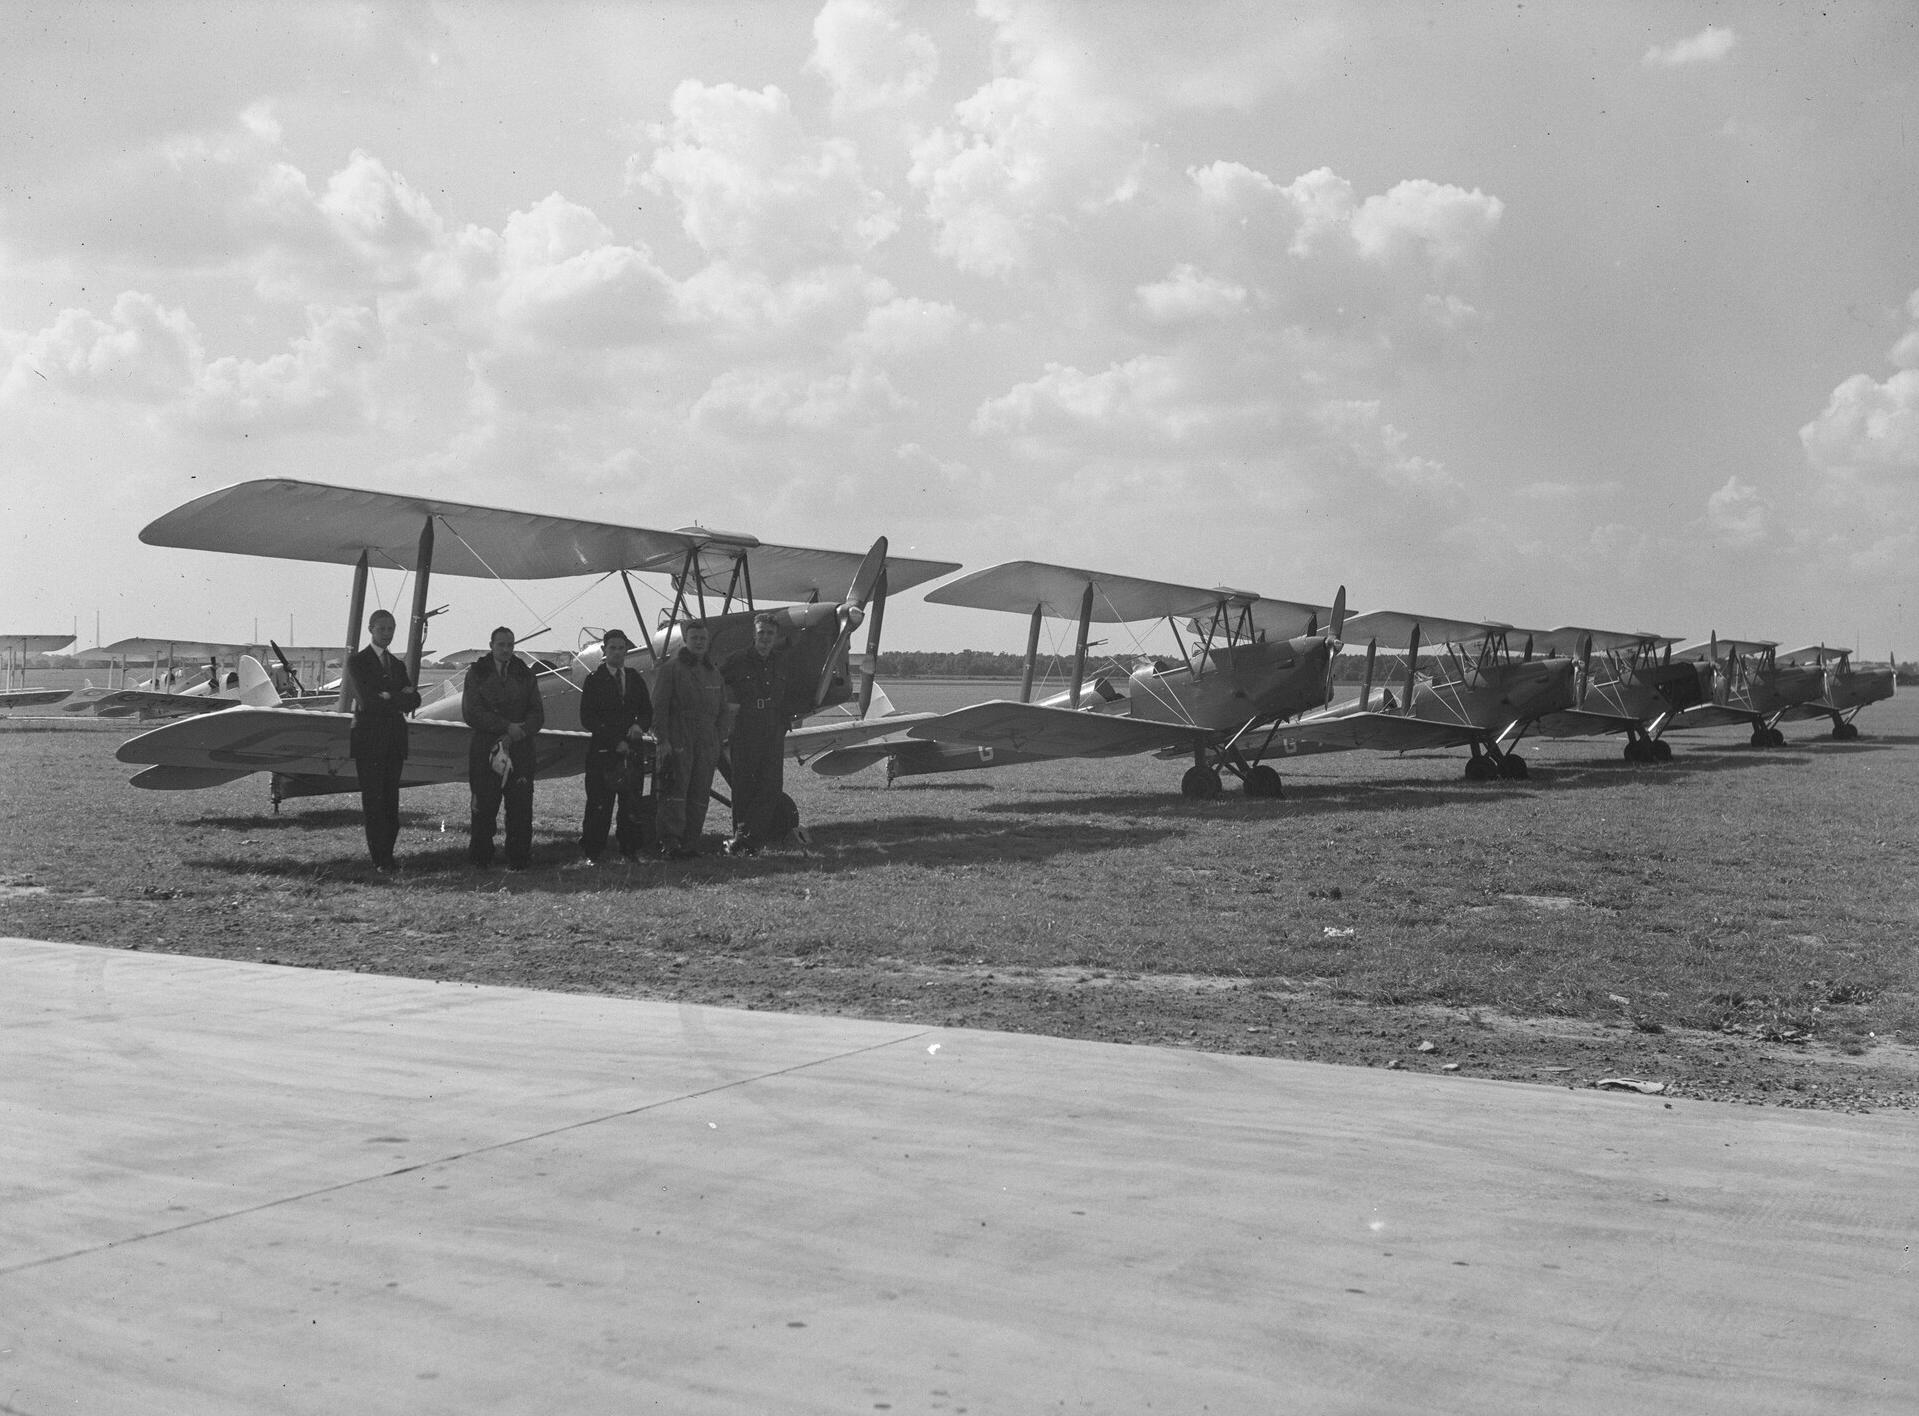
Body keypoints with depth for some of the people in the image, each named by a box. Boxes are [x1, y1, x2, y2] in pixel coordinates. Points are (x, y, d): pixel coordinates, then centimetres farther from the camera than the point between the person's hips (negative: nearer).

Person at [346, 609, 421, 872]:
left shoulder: (398, 664, 18)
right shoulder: (357, 662, 1)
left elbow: (414, 700, 6)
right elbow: (367, 700, -13)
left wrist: (390, 698, -12)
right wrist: (401, 698, -8)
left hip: (394, 739, 5)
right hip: (369, 739, -5)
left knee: (390, 801, 3)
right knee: (372, 800, -6)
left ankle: (387, 854, 6)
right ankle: (379, 859, -6)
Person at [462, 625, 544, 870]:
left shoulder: (525, 675, 13)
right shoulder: (477, 674, 6)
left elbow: (537, 714, 8)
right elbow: (471, 712, -4)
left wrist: (519, 732, -11)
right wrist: (506, 727, -12)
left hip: (520, 749, 2)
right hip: (485, 750, -2)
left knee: (520, 807, -4)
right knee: (484, 806, -2)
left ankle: (518, 859, 0)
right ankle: (480, 859, 8)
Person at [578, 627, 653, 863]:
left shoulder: (635, 678, 15)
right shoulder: (594, 680, 2)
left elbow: (647, 711, 16)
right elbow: (587, 719, -3)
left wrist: (640, 725, -7)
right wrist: (615, 742, -10)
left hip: (633, 750, 3)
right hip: (603, 751, -3)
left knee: (631, 804, 1)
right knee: (599, 806, -6)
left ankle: (629, 850, 8)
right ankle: (592, 853, -1)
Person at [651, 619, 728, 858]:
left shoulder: (714, 673, 17)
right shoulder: (671, 668, 0)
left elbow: (721, 711, 21)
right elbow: (659, 706, -5)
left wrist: (720, 742, 12)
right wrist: (662, 740, -12)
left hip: (707, 745, 6)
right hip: (678, 743, -6)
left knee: (700, 796, 3)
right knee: (675, 793, -11)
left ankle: (691, 843, 7)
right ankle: (670, 841, -12)